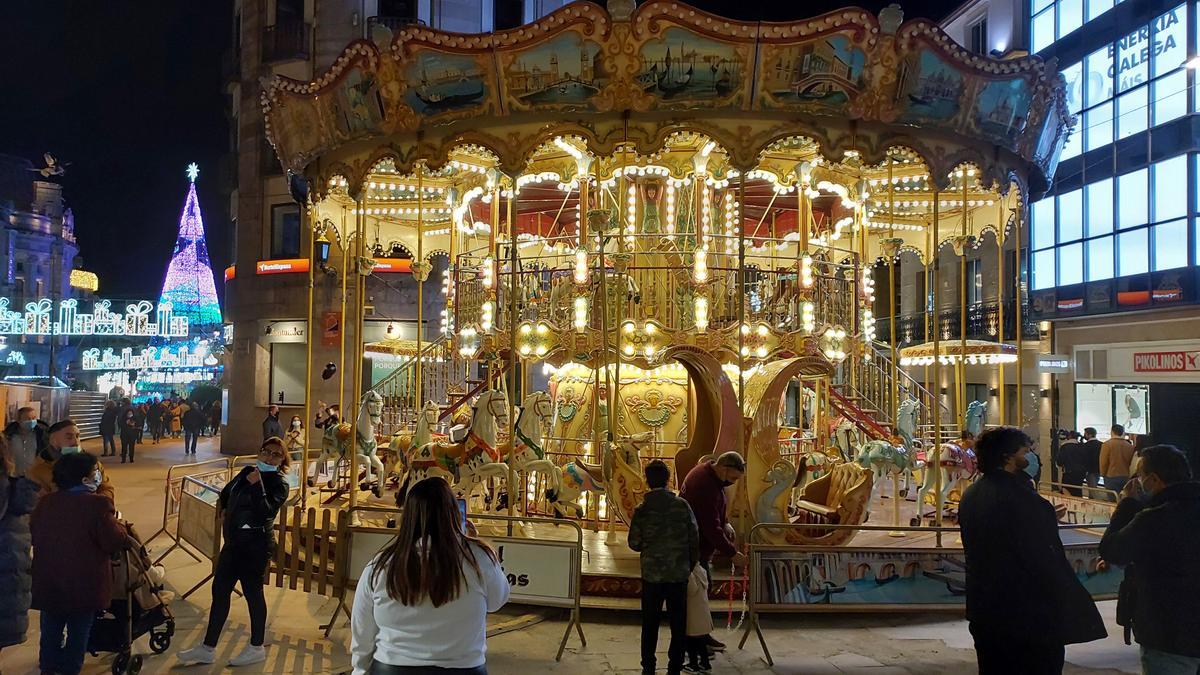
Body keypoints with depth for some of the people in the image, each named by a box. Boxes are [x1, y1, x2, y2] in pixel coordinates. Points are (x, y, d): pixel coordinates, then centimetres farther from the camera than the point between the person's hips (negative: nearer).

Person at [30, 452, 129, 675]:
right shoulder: (98, 505, -21)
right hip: (85, 586, -5)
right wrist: (119, 525, -1)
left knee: (51, 631, 22)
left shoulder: (45, 502, -4)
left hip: (49, 583, 5)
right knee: (78, 632, 13)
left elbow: (33, 536, 8)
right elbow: (116, 542, -20)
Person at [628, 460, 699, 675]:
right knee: (678, 623, 11)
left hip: (651, 574, 0)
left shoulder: (642, 510, -8)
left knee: (650, 623, 12)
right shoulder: (682, 505, -7)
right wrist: (692, 563, 11)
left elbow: (634, 543, -5)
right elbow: (694, 537, -3)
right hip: (679, 573, 0)